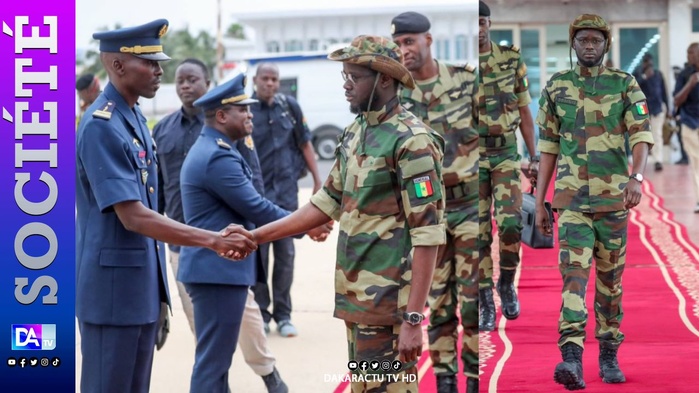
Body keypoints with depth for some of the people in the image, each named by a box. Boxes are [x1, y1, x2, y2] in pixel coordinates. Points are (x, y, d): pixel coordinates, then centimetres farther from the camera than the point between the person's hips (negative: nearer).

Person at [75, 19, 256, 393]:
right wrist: (214, 240, -26)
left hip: (142, 286, 9)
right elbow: (133, 217, -24)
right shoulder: (101, 127, -19)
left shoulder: (135, 118, 11)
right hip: (113, 288, -9)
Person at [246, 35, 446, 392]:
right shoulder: (355, 133, 11)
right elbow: (327, 203, 17)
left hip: (388, 303, -9)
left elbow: (427, 235, -19)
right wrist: (257, 235, 10)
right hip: (356, 295, 9)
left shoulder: (412, 142, -16)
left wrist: (413, 319, -22)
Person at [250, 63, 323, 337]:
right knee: (257, 254, 3)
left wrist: (317, 180, 10)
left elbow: (304, 143, 11)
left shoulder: (289, 106, 3)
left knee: (286, 254, 6)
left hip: (286, 192, 2)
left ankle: (282, 314, 15)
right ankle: (260, 313, 14)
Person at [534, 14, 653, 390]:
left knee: (610, 277, 9)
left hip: (613, 197, 1)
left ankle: (609, 356, 24)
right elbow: (547, 148, 6)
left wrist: (636, 178, -31)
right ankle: (572, 362, -25)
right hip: (572, 198, 0)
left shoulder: (626, 85, 0)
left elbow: (642, 137, -11)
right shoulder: (555, 87, 3)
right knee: (574, 273, -15)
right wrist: (539, 204, 3)